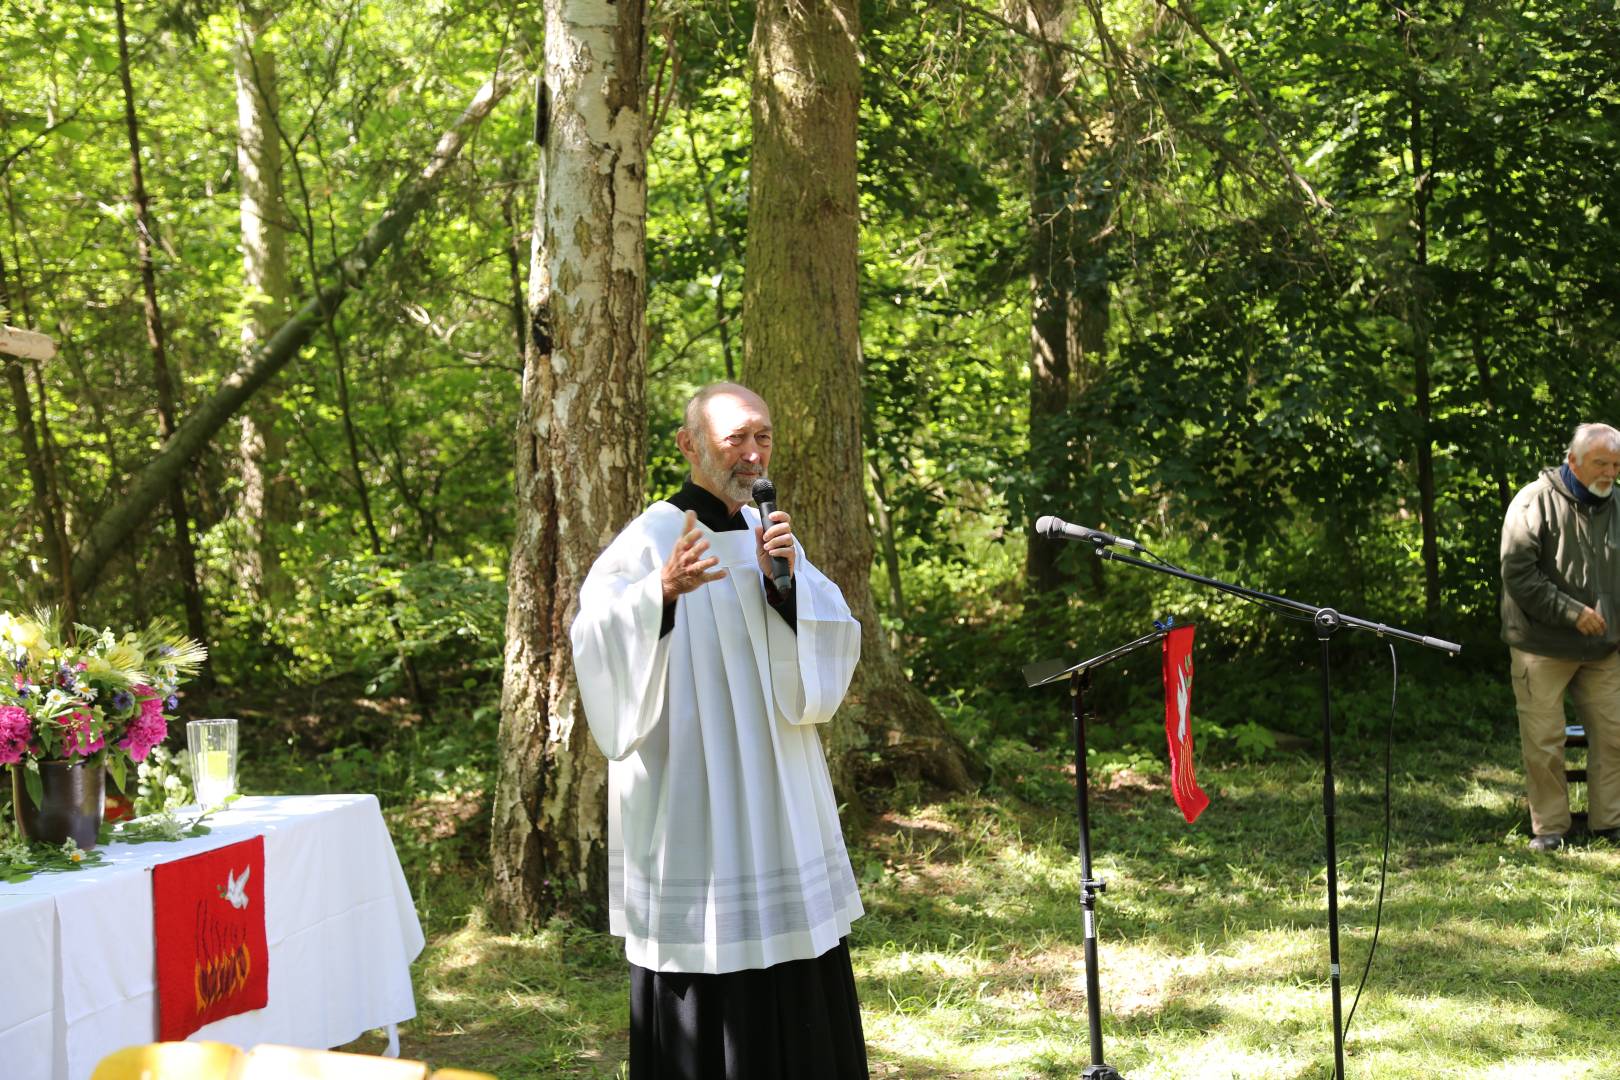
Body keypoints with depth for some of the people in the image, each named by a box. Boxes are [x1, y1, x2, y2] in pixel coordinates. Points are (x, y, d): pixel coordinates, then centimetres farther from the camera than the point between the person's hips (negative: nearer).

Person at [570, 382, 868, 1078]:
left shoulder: (769, 536, 12)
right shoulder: (652, 538, -8)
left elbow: (832, 647, 4)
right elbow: (598, 638, -23)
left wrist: (786, 582, -14)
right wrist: (663, 591, -42)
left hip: (777, 801, 6)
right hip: (691, 797, -6)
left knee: (797, 995, 9)